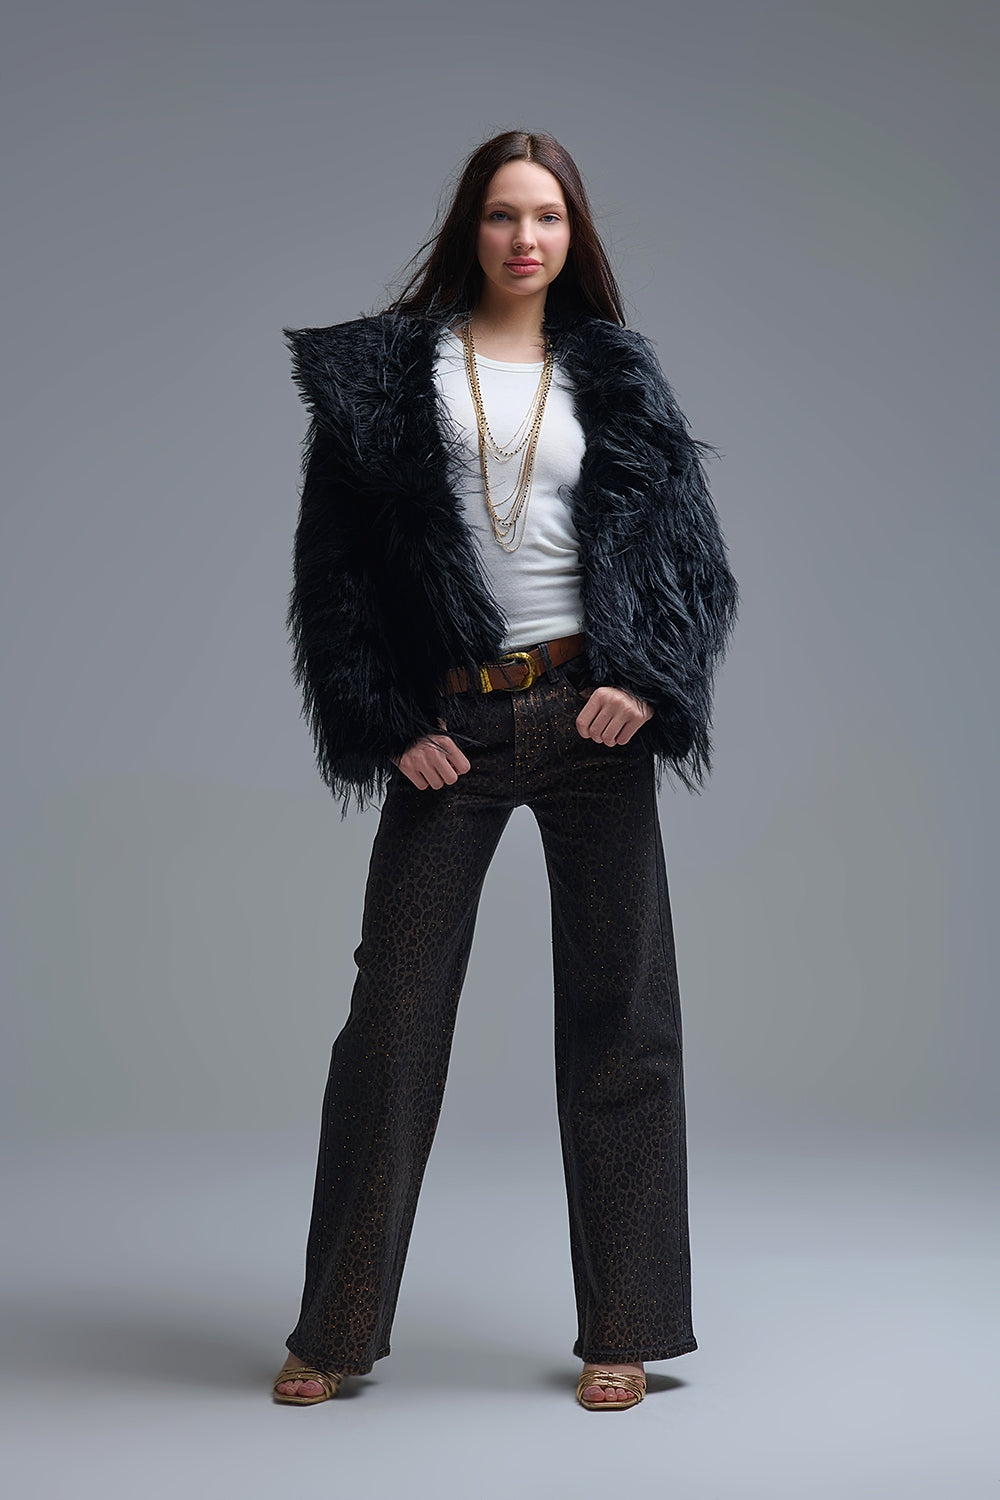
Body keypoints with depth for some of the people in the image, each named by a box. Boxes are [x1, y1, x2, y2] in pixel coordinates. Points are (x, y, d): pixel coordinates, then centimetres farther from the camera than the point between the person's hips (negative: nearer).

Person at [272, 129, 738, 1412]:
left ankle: (620, 1329, 15)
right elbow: (336, 556, 2)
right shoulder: (387, 369, 6)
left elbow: (686, 539, 6)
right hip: (448, 726, -1)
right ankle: (336, 1331, 16)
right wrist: (386, 723, -5)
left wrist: (646, 681, -9)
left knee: (616, 1008, 3)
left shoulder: (613, 372, 10)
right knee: (394, 1013, 2)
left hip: (590, 714, 1)